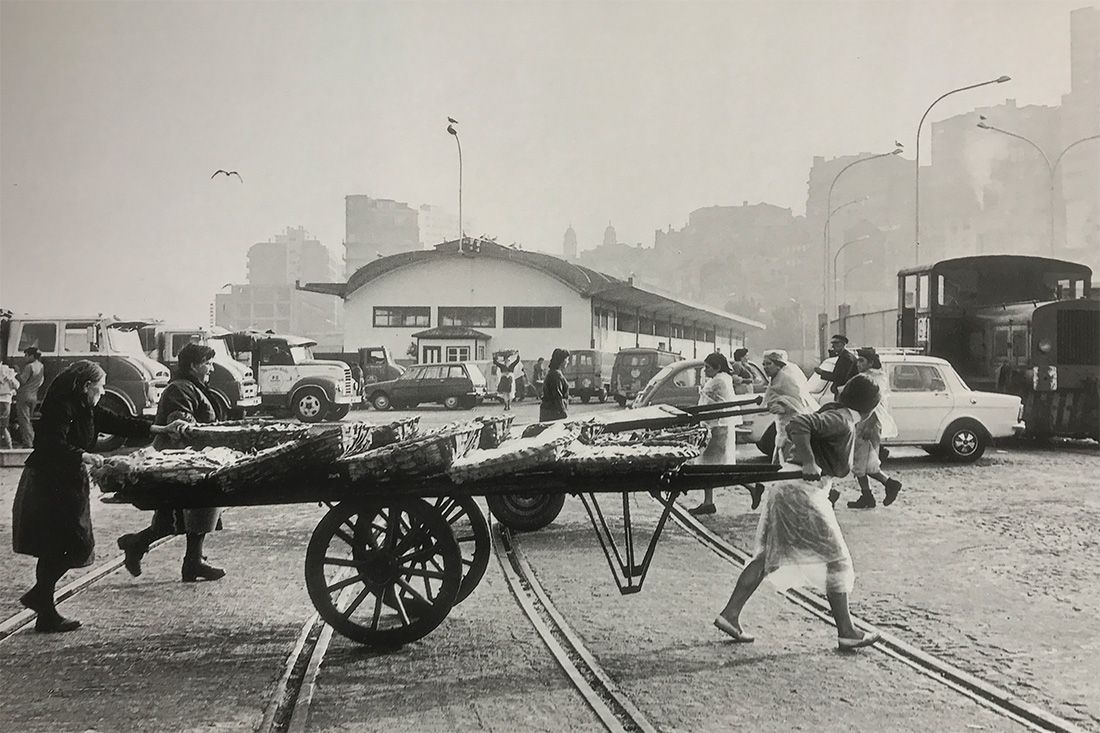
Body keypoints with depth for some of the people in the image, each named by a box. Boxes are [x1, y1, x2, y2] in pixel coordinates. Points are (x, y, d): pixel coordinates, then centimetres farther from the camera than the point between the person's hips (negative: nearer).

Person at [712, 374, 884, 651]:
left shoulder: (835, 415, 15)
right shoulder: (842, 421, -12)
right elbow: (798, 425, -27)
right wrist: (809, 464, -25)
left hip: (784, 490, 9)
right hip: (804, 493, -9)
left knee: (768, 556, 12)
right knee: (838, 560, 3)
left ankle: (730, 615, 12)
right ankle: (846, 632, 10)